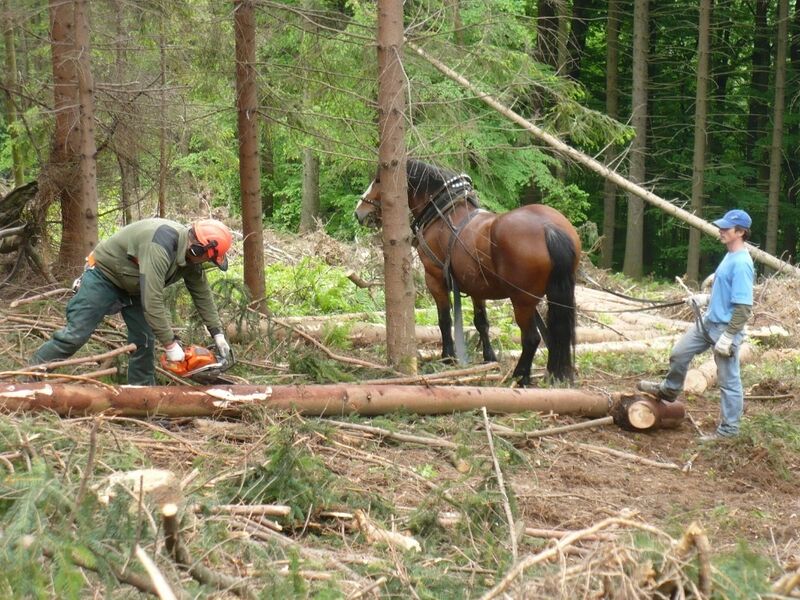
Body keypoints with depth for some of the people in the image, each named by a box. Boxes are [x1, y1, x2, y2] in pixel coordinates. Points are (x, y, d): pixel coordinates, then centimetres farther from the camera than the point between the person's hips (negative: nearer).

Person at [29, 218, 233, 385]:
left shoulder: (190, 251, -10)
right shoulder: (160, 247, -39)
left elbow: (202, 294, 3)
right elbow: (152, 301, -40)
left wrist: (217, 333, 1)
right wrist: (170, 344, -34)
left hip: (133, 285, 9)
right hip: (104, 274, -8)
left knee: (145, 340, 2)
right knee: (75, 335, -11)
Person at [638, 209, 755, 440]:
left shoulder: (741, 263, -22)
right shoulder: (730, 257, 7)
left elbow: (744, 306, -24)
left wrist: (728, 337, -23)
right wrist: (706, 299, 13)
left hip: (725, 328, -9)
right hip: (708, 321, 9)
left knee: (728, 379, 3)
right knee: (679, 353, 18)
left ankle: (729, 428, 13)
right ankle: (669, 389, 42)